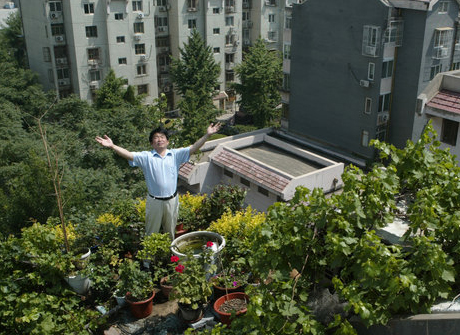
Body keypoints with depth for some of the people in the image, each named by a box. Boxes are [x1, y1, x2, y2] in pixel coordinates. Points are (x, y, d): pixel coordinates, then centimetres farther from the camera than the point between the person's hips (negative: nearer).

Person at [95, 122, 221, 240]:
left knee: (170, 231, 21)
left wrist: (207, 135, -19)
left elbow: (193, 148, -8)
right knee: (151, 233, 12)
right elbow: (128, 155, -17)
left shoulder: (175, 154, 0)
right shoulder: (146, 157, -5)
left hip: (172, 200, 2)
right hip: (154, 202, -2)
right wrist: (112, 146, -33)